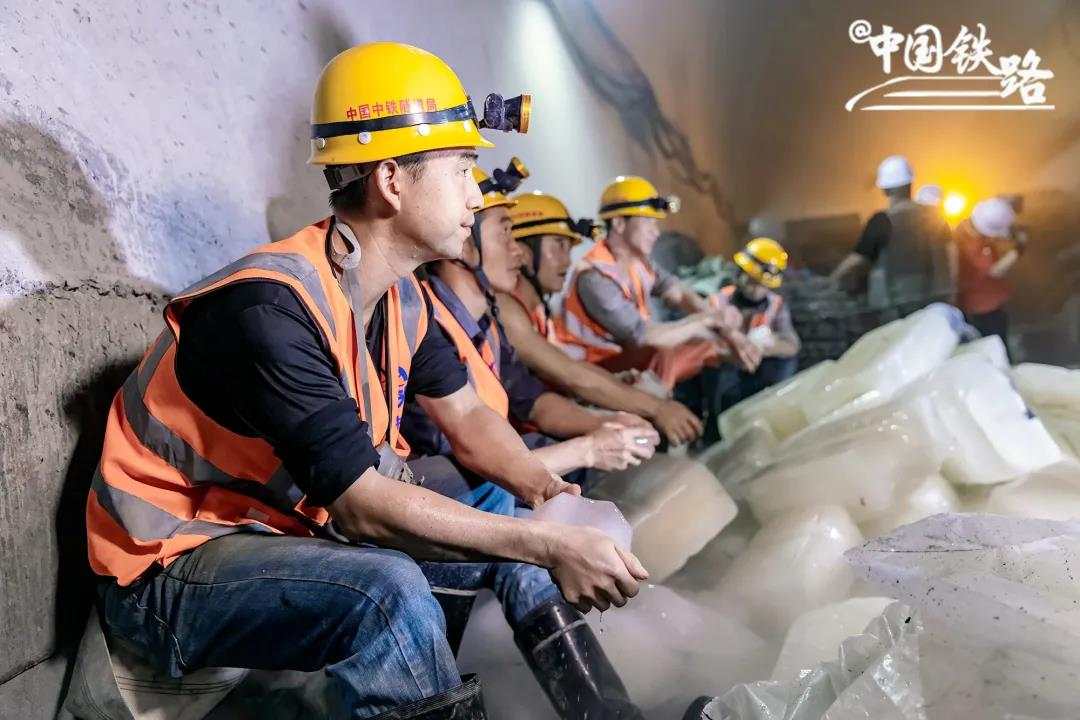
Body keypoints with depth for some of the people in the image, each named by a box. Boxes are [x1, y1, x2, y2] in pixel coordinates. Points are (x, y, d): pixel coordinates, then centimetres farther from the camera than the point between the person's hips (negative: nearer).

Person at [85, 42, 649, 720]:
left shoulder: (402, 296, -2)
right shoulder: (269, 307, -29)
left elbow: (467, 417, 5)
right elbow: (363, 505, -31)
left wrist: (545, 487, -14)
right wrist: (550, 546, -30)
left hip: (301, 524, 8)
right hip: (176, 562, -8)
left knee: (520, 523, 2)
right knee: (392, 592, -35)